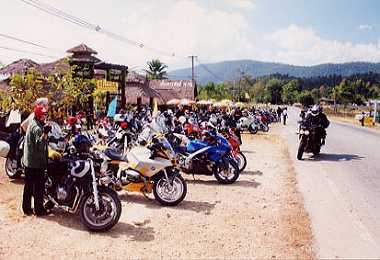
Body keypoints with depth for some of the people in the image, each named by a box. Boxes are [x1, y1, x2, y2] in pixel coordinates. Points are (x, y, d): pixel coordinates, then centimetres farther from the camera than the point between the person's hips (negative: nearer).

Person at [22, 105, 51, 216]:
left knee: (28, 185, 15)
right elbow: (39, 145, -30)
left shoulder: (32, 123, 10)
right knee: (39, 186, 1)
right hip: (37, 162, -10)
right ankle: (39, 209, 9)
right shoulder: (37, 128, -20)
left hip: (28, 160, 10)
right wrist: (45, 133, -42)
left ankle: (26, 208, 25)